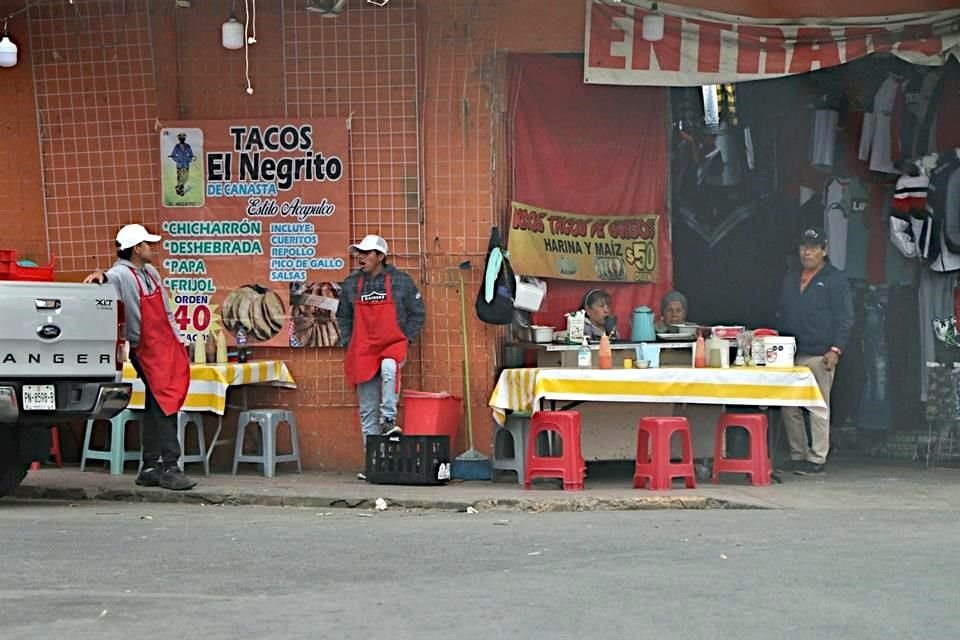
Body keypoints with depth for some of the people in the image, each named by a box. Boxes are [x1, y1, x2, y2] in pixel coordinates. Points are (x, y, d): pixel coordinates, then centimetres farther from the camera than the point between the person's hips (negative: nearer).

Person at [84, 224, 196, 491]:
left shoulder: (151, 272, 14)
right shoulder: (123, 274, -11)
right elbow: (111, 278, -34)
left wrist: (178, 341, 19)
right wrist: (100, 276, -56)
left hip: (169, 347, 8)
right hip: (147, 351, -8)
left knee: (157, 410, 10)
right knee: (164, 408, -11)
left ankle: (150, 469, 16)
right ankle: (169, 467, -10)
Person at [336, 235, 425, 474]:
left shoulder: (401, 281, -1)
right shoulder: (351, 284, 7)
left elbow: (417, 314, 5)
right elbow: (343, 317, 18)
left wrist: (406, 339, -2)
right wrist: (348, 343, 8)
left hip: (393, 344, -3)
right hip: (362, 351, 3)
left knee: (389, 367, -40)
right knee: (367, 411, 1)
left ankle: (388, 419, -30)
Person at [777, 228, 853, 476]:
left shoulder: (835, 279, 0)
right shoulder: (791, 278, 18)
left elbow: (844, 318, -4)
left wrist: (836, 349, -13)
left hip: (819, 355, -6)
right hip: (790, 353, 6)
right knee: (789, 407, 5)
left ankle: (817, 458, -1)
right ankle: (797, 455, 13)